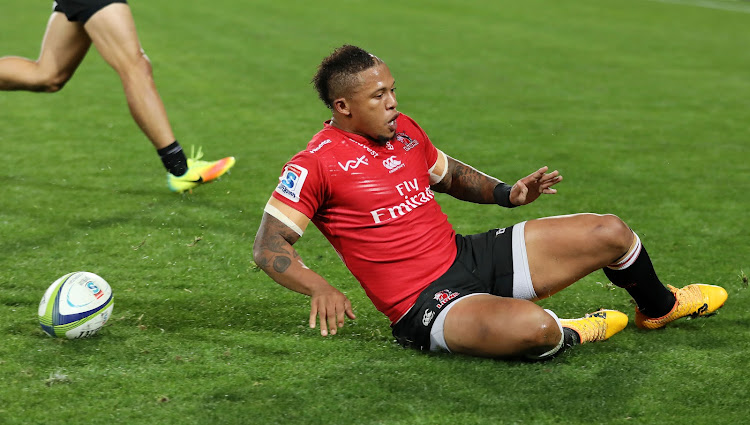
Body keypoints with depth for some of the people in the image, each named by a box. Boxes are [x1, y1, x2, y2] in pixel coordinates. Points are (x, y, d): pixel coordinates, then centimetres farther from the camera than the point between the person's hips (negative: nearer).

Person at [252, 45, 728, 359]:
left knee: (611, 232, 6)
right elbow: (268, 247, -15)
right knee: (531, 328, -39)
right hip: (425, 306, -8)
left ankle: (659, 306, 39)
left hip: (469, 254, 8)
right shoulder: (315, 164, -14)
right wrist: (319, 288, -32)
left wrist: (506, 194, 11)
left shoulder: (404, 129, 8)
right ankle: (570, 333, 0)